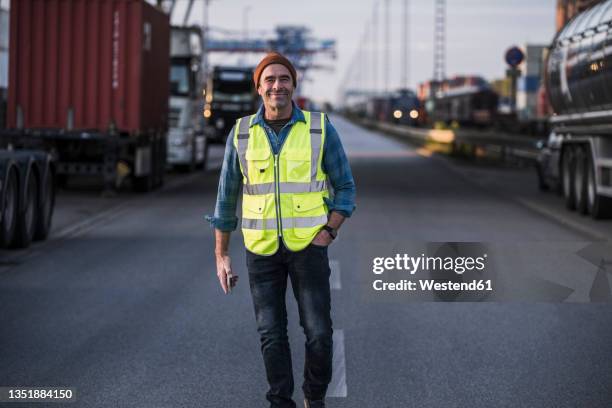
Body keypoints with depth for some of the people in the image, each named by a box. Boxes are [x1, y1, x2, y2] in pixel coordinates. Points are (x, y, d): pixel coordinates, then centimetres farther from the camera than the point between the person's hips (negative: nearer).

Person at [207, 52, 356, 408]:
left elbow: (345, 188, 1)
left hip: (308, 245, -1)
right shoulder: (242, 132, -2)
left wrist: (328, 232, -13)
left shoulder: (320, 128, -5)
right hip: (261, 248, 1)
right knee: (271, 333, 4)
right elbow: (227, 196, 5)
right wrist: (221, 256, 3)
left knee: (319, 332, -4)